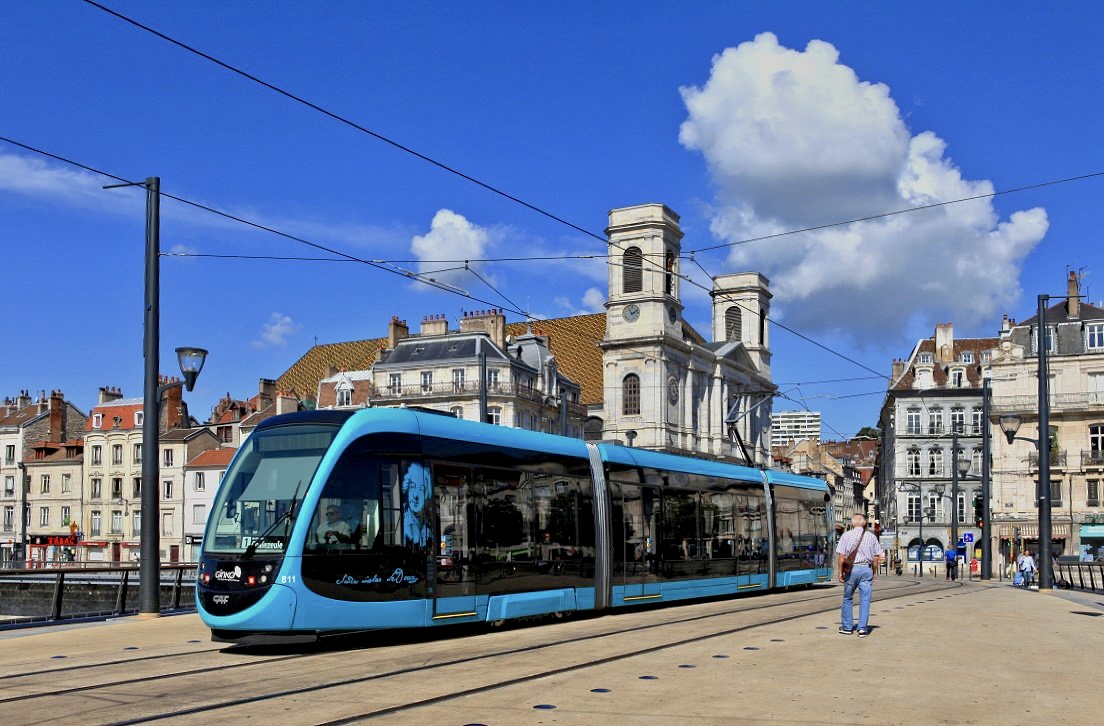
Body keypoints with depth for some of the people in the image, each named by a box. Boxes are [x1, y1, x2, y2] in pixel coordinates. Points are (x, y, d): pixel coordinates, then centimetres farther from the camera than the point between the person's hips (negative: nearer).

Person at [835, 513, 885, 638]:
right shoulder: (871, 536, 7)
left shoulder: (846, 535, 0)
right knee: (865, 600, 3)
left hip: (851, 569, -1)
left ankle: (847, 627, 18)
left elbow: (841, 555, -6)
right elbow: (877, 556, 5)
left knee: (848, 598, 12)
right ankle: (862, 628, -2)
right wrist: (875, 572, 13)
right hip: (867, 569, 1)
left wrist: (840, 572, -1)